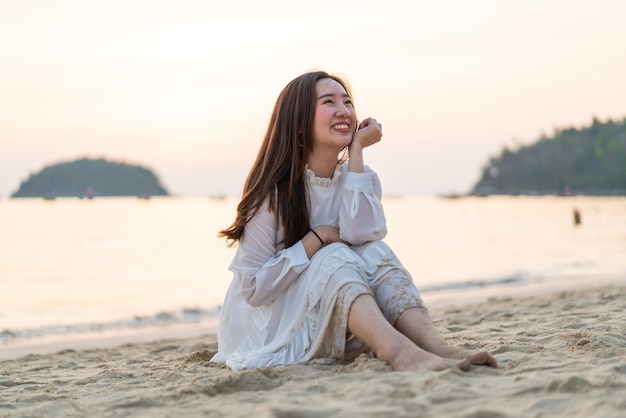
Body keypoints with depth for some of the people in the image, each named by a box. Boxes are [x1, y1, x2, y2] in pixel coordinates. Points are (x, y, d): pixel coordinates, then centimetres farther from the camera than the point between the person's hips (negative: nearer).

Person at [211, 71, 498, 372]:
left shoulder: (355, 177, 1)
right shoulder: (274, 190, -13)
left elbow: (361, 234, -22)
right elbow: (252, 287, -17)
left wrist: (357, 151, -19)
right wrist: (317, 238, -19)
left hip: (330, 331, 5)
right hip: (270, 329, -4)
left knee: (375, 254, -22)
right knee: (335, 258, -30)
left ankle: (436, 347, -42)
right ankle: (397, 352, -55)